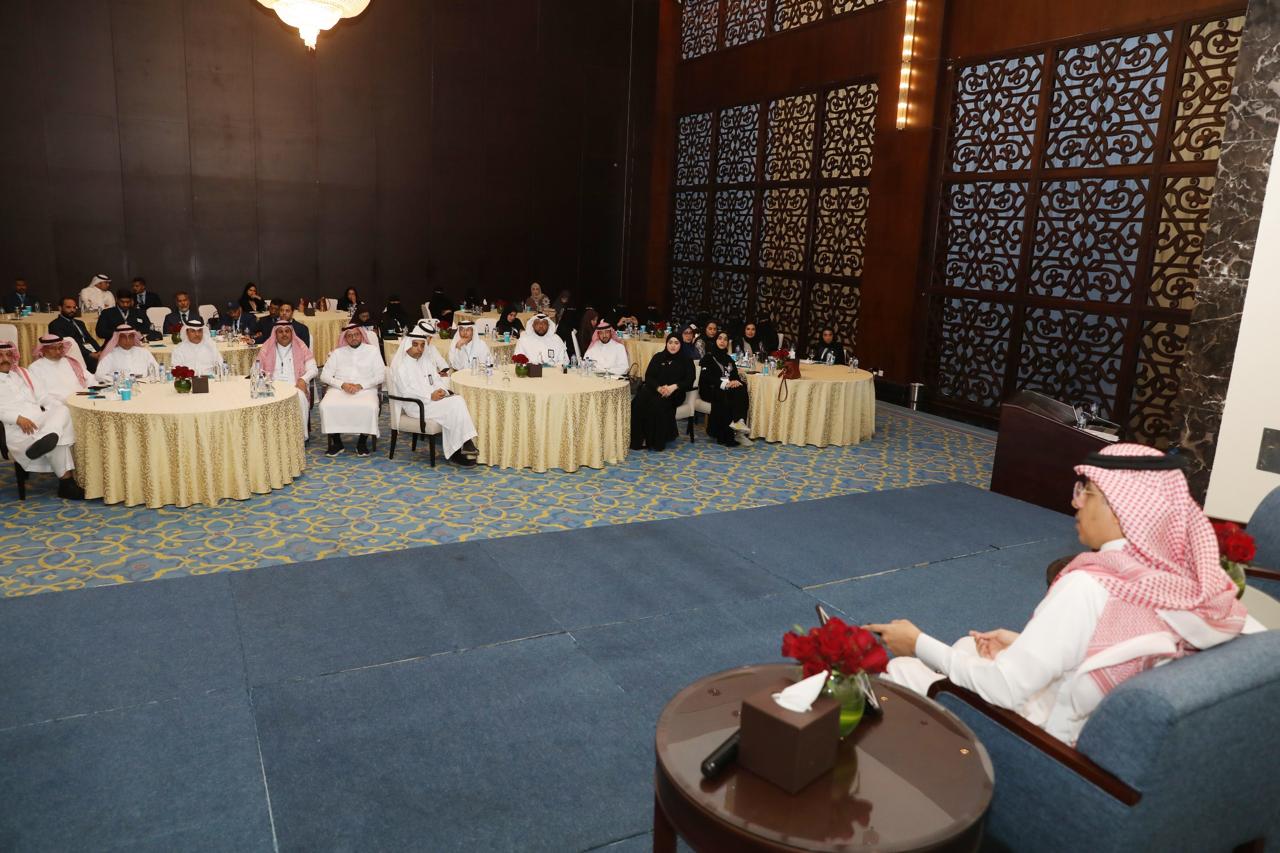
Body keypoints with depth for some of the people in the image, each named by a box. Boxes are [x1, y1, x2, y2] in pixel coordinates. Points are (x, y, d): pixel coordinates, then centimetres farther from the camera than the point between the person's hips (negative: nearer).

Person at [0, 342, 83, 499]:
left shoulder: (22, 373, 28)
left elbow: (42, 396, 21)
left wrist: (59, 406, 3)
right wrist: (18, 418, -23)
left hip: (40, 419, 6)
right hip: (17, 427, -5)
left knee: (62, 411, -26)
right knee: (57, 440, -29)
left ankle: (48, 437, -49)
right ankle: (66, 482, -24)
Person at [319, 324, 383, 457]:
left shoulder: (372, 351, 12)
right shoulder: (337, 353, 17)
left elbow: (381, 376, 3)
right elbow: (324, 376, 10)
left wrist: (360, 386, -11)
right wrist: (342, 385, -10)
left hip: (365, 389, -2)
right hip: (339, 389, 2)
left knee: (370, 407, -35)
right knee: (326, 406, -29)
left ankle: (362, 442, -15)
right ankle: (336, 442, -12)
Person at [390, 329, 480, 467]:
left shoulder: (426, 360, 18)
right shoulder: (400, 364, -5)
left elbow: (436, 379, 16)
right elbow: (407, 391, -14)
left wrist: (441, 390, -7)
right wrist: (430, 396, -21)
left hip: (433, 397, 7)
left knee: (458, 400, -20)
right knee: (452, 407, -26)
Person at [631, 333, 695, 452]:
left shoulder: (686, 361, 11)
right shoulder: (658, 358, 17)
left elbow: (689, 382, 0)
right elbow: (648, 376, 7)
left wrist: (674, 387, -19)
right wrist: (658, 388, -14)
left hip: (674, 393, -3)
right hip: (654, 389, 3)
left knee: (658, 403, -35)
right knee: (640, 400, -30)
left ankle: (656, 441, -27)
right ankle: (640, 439, -28)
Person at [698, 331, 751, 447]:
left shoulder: (729, 358, 22)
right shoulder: (708, 357, 4)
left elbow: (735, 375, 13)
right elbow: (707, 378, -10)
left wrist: (736, 381, -13)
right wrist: (726, 383, -22)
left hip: (728, 388, 5)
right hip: (710, 390, -5)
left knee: (741, 390, -27)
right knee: (725, 396, -36)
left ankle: (739, 422, -41)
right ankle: (726, 436, -36)